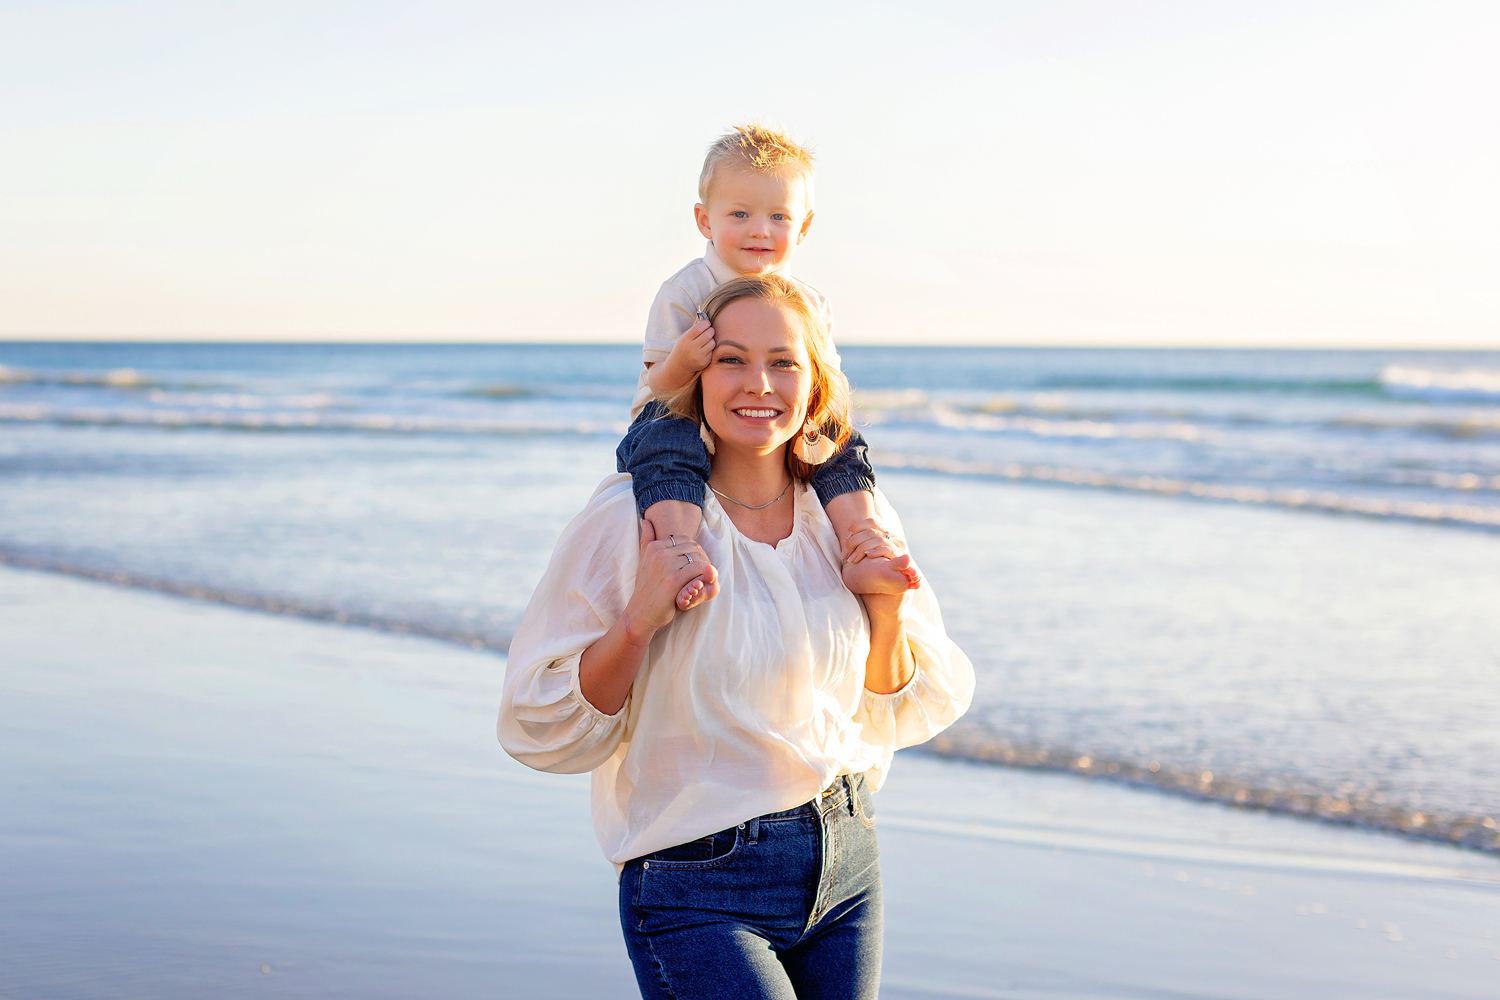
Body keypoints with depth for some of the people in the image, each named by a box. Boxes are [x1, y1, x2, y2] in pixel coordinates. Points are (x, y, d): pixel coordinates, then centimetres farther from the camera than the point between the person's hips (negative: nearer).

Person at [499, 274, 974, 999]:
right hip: (698, 890, -5)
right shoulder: (630, 519, -12)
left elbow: (901, 714, 10)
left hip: (846, 865, 5)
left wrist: (887, 608, -8)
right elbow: (542, 731, -10)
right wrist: (639, 620, -23)